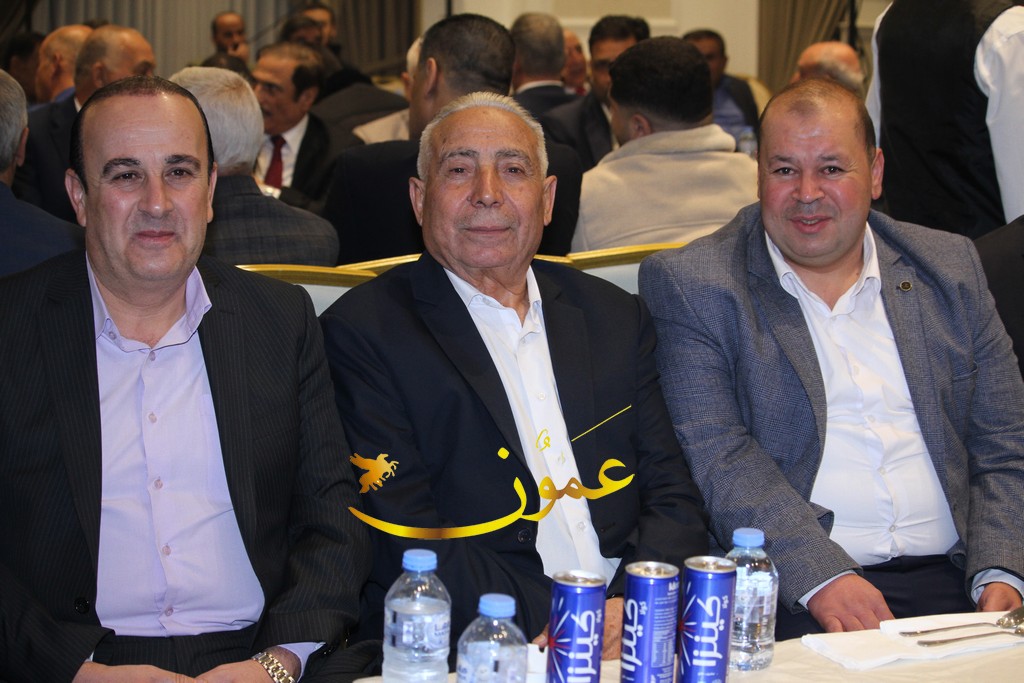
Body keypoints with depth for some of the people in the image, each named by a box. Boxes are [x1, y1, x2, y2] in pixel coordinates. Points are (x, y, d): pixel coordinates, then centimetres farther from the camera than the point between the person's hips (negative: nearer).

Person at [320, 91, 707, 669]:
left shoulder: (617, 318, 15)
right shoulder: (364, 334, 0)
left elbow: (671, 495, 10)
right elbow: (402, 542, -9)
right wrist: (547, 622, -19)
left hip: (633, 637, 3)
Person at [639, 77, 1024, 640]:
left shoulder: (950, 266, 15)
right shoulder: (689, 283, 2)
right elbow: (713, 455, -8)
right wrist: (820, 574, -20)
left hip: (951, 577, 4)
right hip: (788, 595, -3)